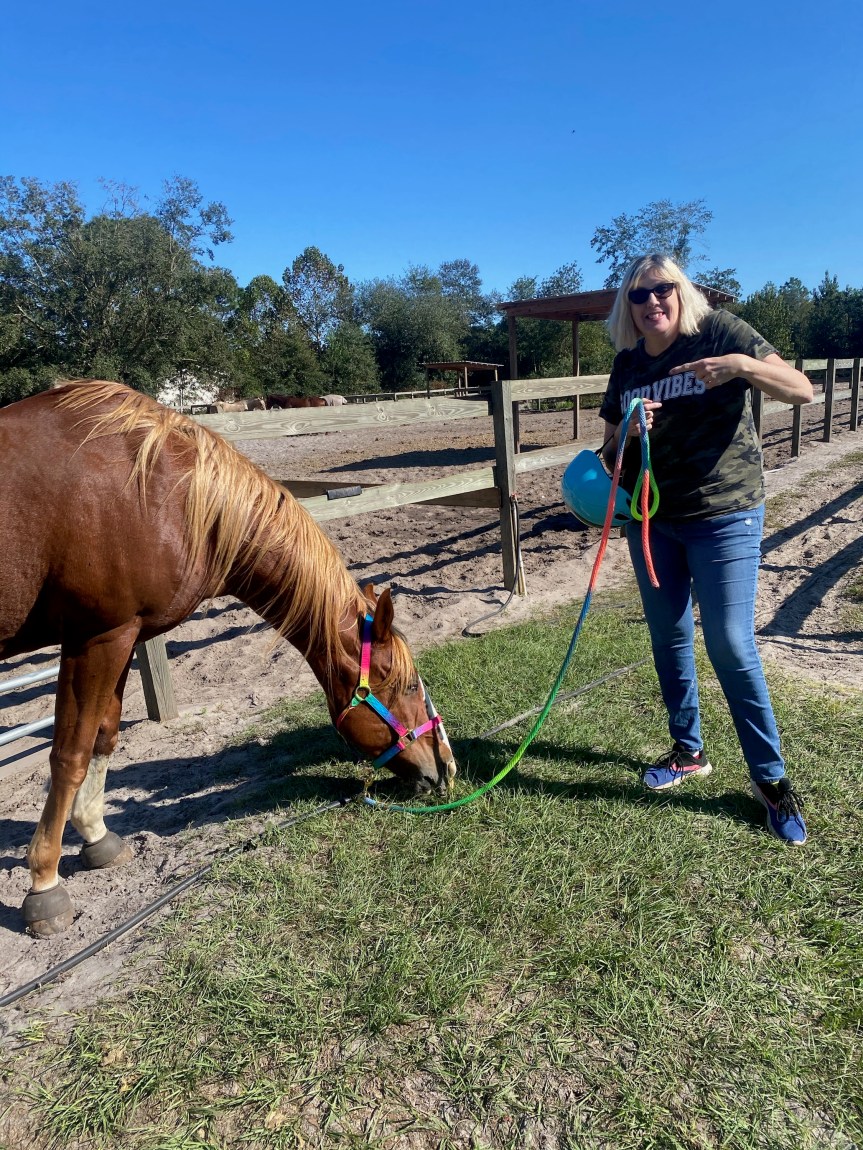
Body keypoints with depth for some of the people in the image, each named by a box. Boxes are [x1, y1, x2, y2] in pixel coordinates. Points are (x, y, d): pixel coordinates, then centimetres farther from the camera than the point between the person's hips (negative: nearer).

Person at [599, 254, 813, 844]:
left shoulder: (720, 331, -7)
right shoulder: (627, 363, 6)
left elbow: (802, 389, -11)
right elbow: (612, 449, 11)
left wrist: (741, 364, -28)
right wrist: (628, 431, -12)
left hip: (724, 516, -5)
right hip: (651, 519, 5)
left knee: (730, 645, -6)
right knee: (669, 639, 12)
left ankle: (772, 778, 11)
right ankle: (689, 750, 31)